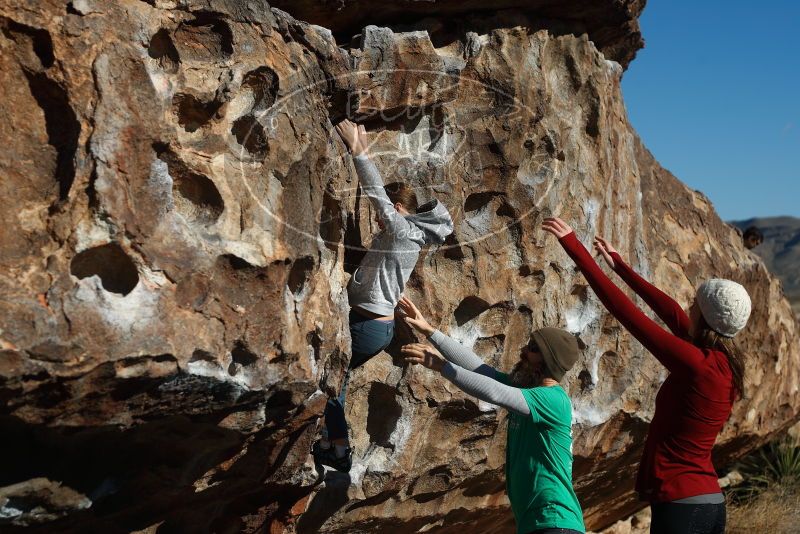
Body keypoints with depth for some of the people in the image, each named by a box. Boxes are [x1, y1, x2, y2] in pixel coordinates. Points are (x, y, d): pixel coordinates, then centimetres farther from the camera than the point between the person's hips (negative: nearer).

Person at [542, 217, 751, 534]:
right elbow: (671, 312, 15)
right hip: (710, 504, 9)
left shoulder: (696, 364, -18)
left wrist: (574, 247, -14)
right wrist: (619, 265, 24)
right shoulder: (726, 365, 5)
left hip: (680, 505, -9)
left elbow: (625, 310, -18)